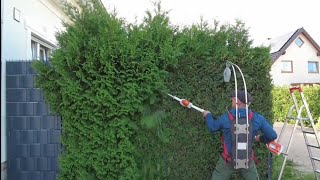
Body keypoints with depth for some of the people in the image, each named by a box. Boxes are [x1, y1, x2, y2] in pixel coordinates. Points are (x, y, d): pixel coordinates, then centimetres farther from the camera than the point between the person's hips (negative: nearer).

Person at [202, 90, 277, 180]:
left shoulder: (225, 118, -18)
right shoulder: (257, 118, -16)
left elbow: (212, 127, 2)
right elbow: (272, 135, -8)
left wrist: (208, 115, 21)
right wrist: (261, 138, 14)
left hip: (228, 161, -1)